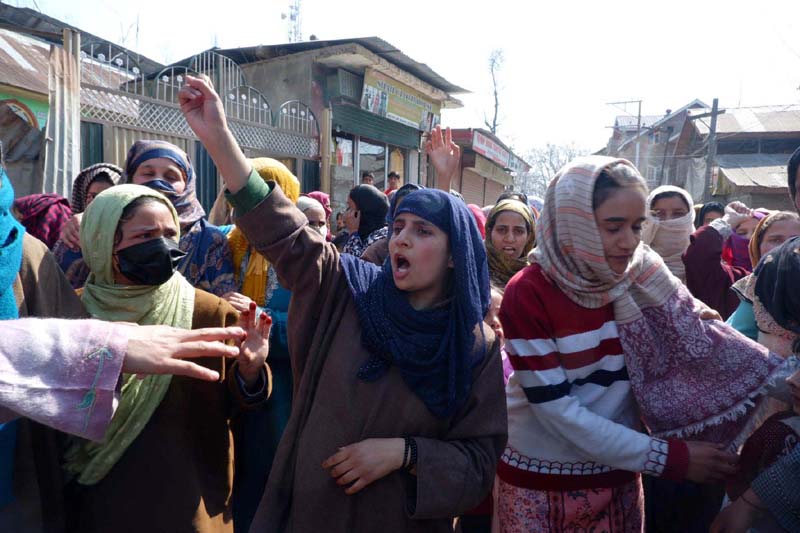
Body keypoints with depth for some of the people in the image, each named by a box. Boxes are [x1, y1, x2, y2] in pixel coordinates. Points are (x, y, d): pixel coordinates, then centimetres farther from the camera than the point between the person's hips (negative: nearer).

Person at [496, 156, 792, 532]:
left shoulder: (641, 278, -6)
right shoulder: (527, 294, -20)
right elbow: (559, 412, -21)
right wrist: (670, 456, -18)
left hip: (617, 476, 4)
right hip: (538, 479, -3)